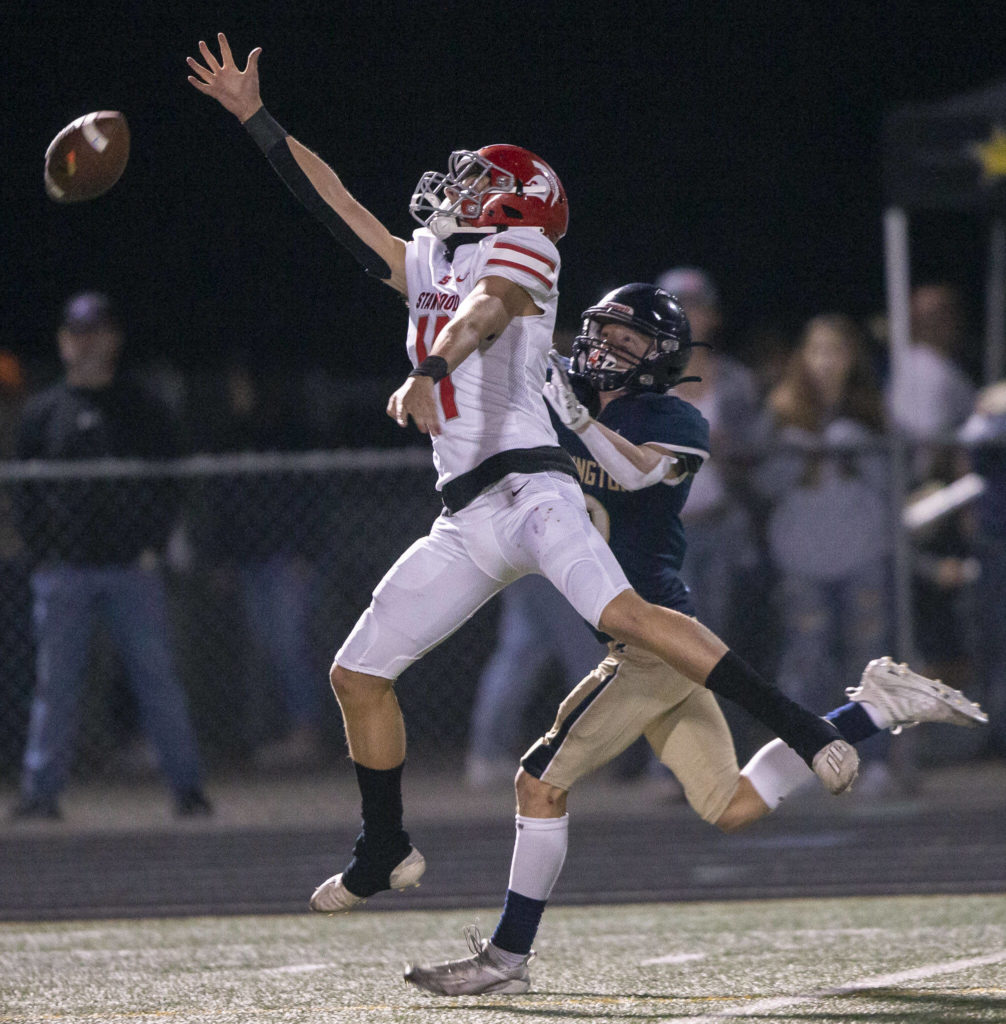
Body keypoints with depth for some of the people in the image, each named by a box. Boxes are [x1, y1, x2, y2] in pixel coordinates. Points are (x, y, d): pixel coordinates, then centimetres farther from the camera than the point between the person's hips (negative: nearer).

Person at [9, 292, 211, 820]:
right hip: (64, 572, 0)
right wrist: (42, 554, -2)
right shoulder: (43, 412, 11)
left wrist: (152, 546, -2)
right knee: (55, 682, -1)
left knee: (158, 677, -3)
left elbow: (168, 483, 10)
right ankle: (40, 791, 1)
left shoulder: (144, 410, 11)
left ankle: (187, 786, -1)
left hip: (133, 565, 0)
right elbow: (25, 494, 9)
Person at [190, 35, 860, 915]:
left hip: (526, 485, -8)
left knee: (625, 614, -30)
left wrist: (430, 369, -38)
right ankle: (384, 853, 24)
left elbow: (484, 314, -19)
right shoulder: (425, 266, 23)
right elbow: (334, 202, 27)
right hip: (467, 523, 8)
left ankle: (806, 732, -34)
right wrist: (255, 117, 24)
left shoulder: (520, 250, 2)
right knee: (358, 674, 9)